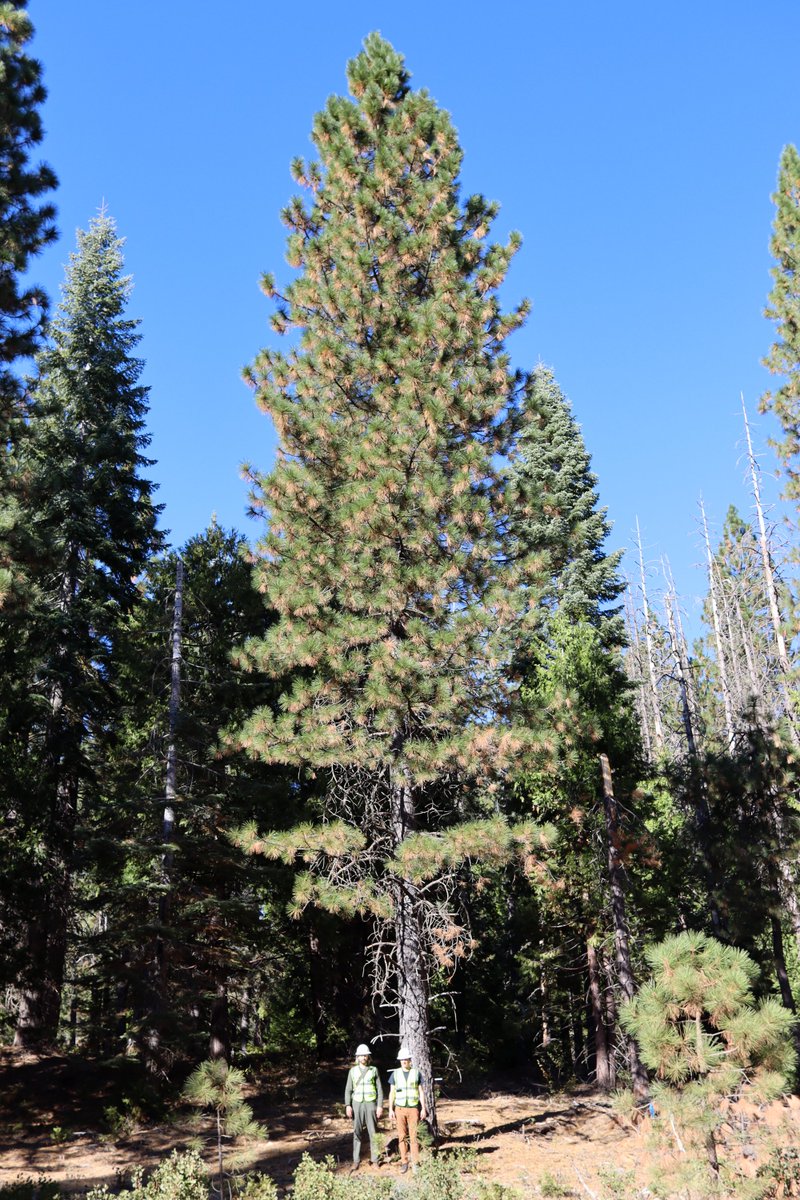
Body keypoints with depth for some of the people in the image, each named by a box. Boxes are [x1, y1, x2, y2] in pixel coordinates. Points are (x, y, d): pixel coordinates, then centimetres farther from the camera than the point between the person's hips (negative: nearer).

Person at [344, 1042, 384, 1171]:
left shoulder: (374, 1070, 2)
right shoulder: (352, 1071, 5)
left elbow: (379, 1089, 2)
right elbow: (348, 1090, 5)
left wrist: (380, 1106, -6)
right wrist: (347, 1105, -7)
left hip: (371, 1104, -1)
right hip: (357, 1104, 1)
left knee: (373, 1132, 0)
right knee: (357, 1133, 1)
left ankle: (375, 1160, 8)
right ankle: (356, 1161, 6)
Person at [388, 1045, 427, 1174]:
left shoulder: (416, 1073, 0)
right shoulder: (395, 1074, 2)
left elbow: (421, 1092, 3)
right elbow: (392, 1093, 3)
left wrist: (423, 1109, -3)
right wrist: (390, 1110, -3)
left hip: (413, 1109, -1)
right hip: (399, 1109, 1)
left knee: (413, 1136, -3)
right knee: (402, 1137, 4)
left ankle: (415, 1163, 4)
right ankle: (404, 1162, 13)